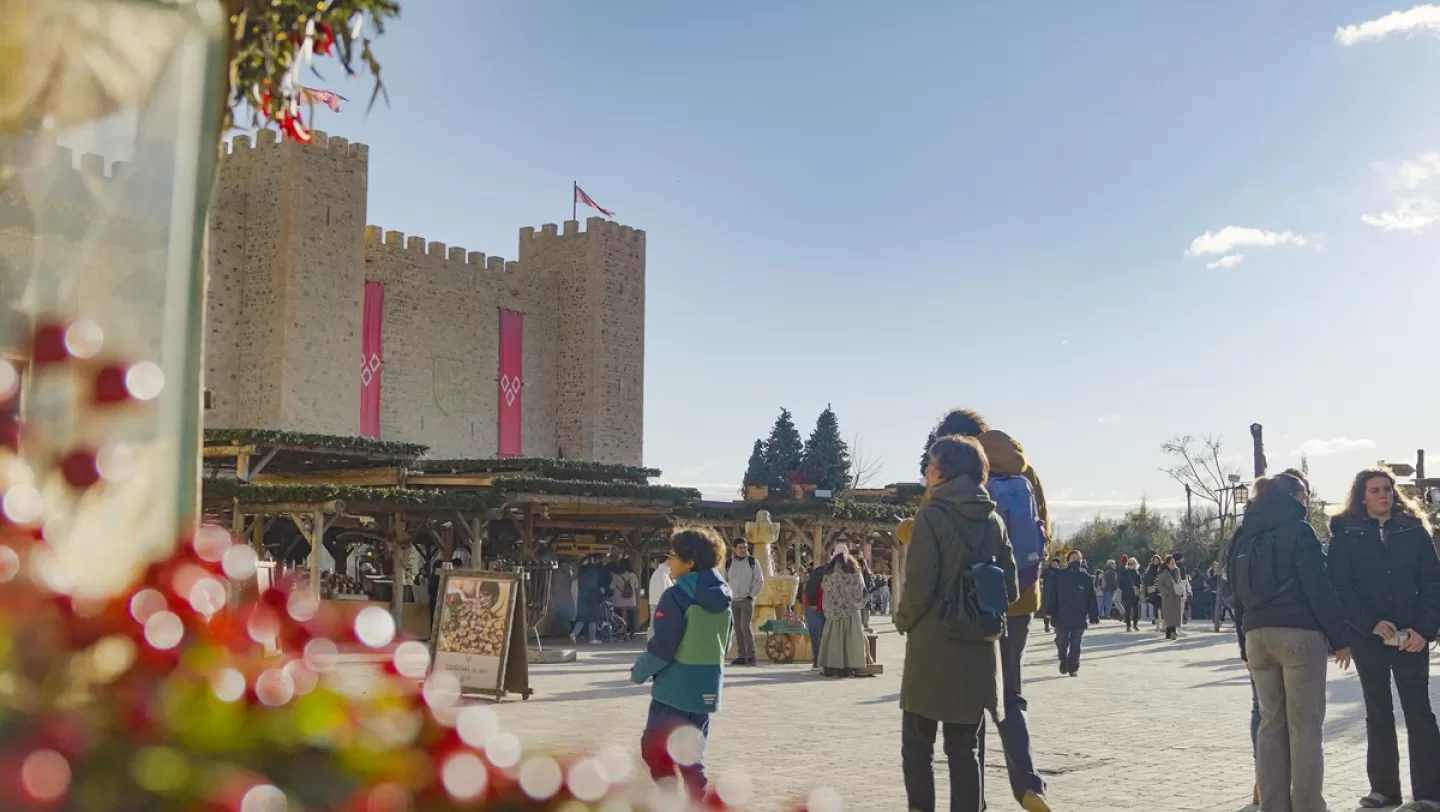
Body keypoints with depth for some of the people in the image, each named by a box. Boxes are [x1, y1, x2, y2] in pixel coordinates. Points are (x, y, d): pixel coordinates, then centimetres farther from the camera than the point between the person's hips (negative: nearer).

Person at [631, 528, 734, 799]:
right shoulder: (722, 596, 6)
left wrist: (640, 671, -1)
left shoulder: (677, 595, -16)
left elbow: (662, 646, -17)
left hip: (675, 686, -7)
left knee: (654, 748, 6)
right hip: (706, 688, 7)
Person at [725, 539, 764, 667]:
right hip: (733, 600, 4)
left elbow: (760, 580, -1)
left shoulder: (752, 561, -2)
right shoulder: (729, 563, 5)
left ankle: (751, 656, -8)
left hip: (747, 599, -4)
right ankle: (741, 656, 11)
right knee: (738, 628, 5)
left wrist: (752, 595, -8)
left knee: (746, 626, -15)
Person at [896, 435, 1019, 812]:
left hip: (933, 645, -4)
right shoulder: (993, 520, 5)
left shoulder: (932, 516, -11)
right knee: (967, 746, 11)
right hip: (979, 648, 5)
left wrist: (903, 621, 3)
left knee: (917, 740, 9)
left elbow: (918, 585, -15)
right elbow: (1010, 589, 5)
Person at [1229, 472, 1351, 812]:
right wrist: (1340, 637, -5)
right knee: (1305, 724, -2)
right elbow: (1319, 588, -11)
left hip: (1257, 636, 6)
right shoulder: (1298, 530, -6)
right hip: (1299, 634, -6)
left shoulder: (1245, 536, 14)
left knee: (1271, 722, 10)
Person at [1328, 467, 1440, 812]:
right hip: (1367, 636, 1)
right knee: (1378, 712, 9)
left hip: (1411, 636, 0)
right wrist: (1372, 623, -15)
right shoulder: (1345, 534, 2)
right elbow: (1340, 587, -3)